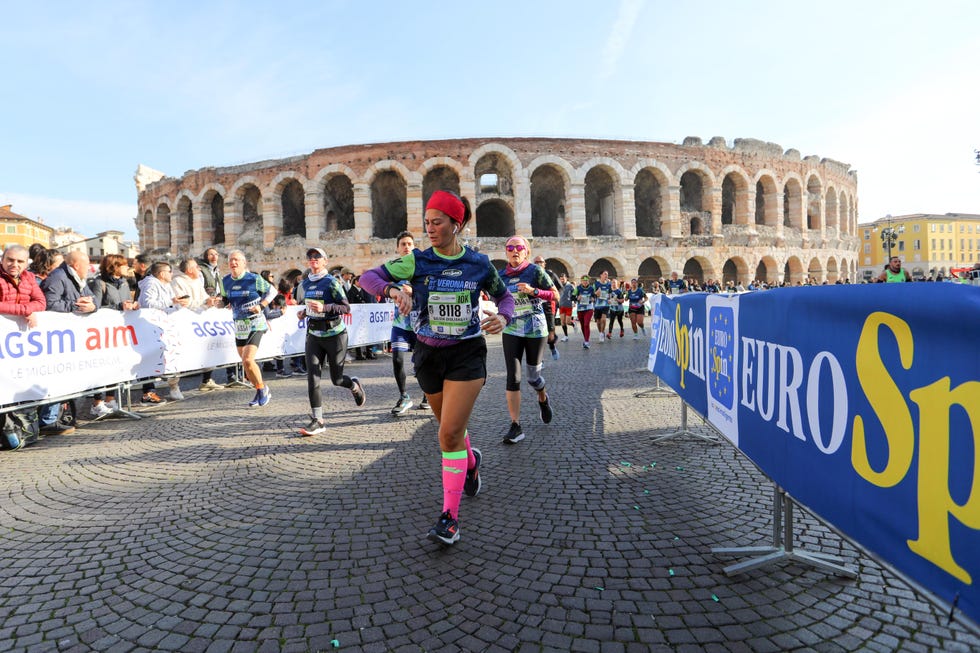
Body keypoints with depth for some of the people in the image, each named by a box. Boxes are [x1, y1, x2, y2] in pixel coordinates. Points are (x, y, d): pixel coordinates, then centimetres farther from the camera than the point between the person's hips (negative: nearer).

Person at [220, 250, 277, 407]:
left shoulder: (254, 279, -11)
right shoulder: (225, 281, 4)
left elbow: (272, 291, 0)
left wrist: (261, 305, -11)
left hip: (255, 324, -6)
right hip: (239, 326, 6)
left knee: (248, 360, -18)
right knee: (245, 362, 11)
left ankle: (262, 389, 3)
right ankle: (262, 392, 28)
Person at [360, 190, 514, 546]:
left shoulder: (479, 263, -4)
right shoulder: (418, 261, -5)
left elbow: (503, 295, 10)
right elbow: (368, 276, -7)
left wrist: (503, 317, -12)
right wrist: (394, 290, -28)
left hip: (467, 355, -2)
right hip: (429, 354, 3)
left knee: (449, 433, -12)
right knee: (450, 427, 18)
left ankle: (450, 516, -3)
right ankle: (471, 461, 52)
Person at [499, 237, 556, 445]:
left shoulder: (535, 270, -5)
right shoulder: (501, 275, 5)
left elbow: (555, 295, -6)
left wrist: (533, 291, -20)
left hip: (535, 330, -2)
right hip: (511, 331, 2)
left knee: (533, 376, 8)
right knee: (513, 377, -8)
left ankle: (543, 399, 44)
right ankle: (516, 426, -4)